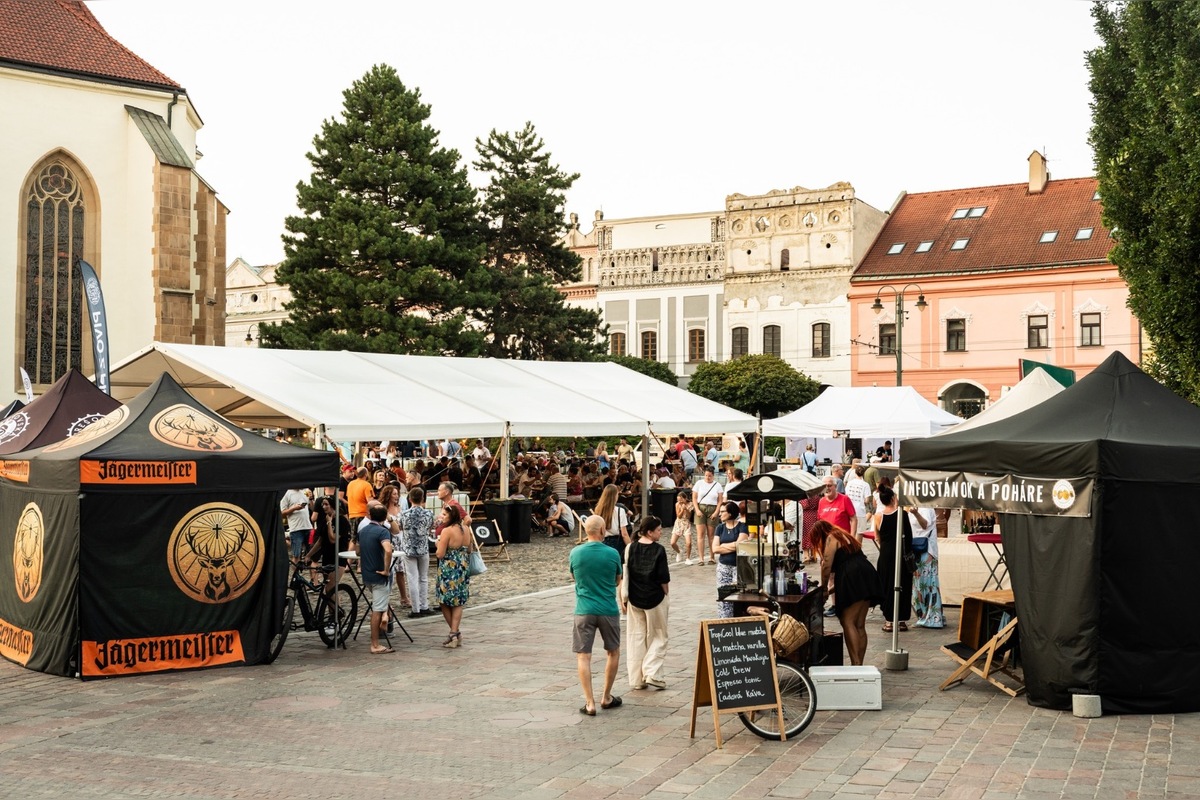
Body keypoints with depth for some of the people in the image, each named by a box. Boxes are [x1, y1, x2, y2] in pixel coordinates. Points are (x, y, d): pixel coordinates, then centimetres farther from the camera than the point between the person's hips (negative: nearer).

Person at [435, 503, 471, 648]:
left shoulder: (447, 531, -17)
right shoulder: (466, 529, 4)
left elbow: (440, 554, -18)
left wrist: (438, 543, 0)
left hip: (449, 570, -6)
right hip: (463, 569, 6)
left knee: (445, 602, 9)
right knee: (458, 603, 11)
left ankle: (455, 633, 10)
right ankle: (455, 634, 4)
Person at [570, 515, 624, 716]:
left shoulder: (575, 553, -5)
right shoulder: (612, 554, -7)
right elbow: (617, 581, 8)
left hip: (584, 611, 0)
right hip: (608, 610, 0)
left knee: (583, 656, 4)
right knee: (613, 652, 19)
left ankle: (590, 703, -3)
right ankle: (606, 697, 25)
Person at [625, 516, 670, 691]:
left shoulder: (630, 548, -2)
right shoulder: (658, 550, -13)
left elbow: (625, 575, 1)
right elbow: (664, 579, -10)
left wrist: (625, 596, 9)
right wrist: (666, 594, 5)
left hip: (635, 599, 4)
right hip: (655, 598, -4)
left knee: (636, 638, 12)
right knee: (658, 637, 10)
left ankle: (636, 679, 13)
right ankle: (652, 673, -3)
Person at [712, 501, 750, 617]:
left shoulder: (742, 527, -3)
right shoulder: (720, 528, 10)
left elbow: (739, 544, -15)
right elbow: (715, 549, 1)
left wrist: (723, 545, -2)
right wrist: (733, 547, -7)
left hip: (739, 567, -4)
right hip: (723, 567, 4)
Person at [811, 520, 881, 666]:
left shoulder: (831, 539, 3)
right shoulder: (844, 536, 30)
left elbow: (826, 567, -6)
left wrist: (824, 587, 8)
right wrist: (830, 590, 27)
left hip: (853, 581, -9)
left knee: (847, 622, -9)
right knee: (859, 625, 9)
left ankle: (855, 663, -17)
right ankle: (859, 664, 9)